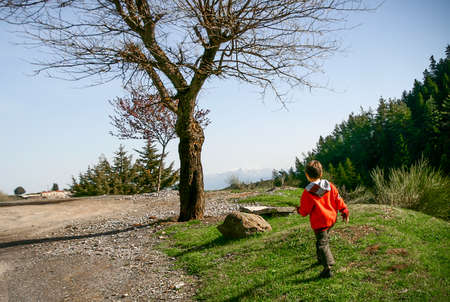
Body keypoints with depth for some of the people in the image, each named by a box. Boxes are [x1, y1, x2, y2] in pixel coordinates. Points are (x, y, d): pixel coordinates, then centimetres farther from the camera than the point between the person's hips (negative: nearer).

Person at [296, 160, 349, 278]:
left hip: (319, 222, -7)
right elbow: (338, 199, 4)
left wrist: (299, 210, 10)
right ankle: (321, 259, 43)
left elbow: (304, 211, -12)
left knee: (322, 244, 2)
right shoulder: (330, 186, -4)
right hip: (331, 218, 7)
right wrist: (344, 211, 17)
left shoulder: (308, 193, -20)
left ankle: (328, 269, 0)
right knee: (324, 239, 26)